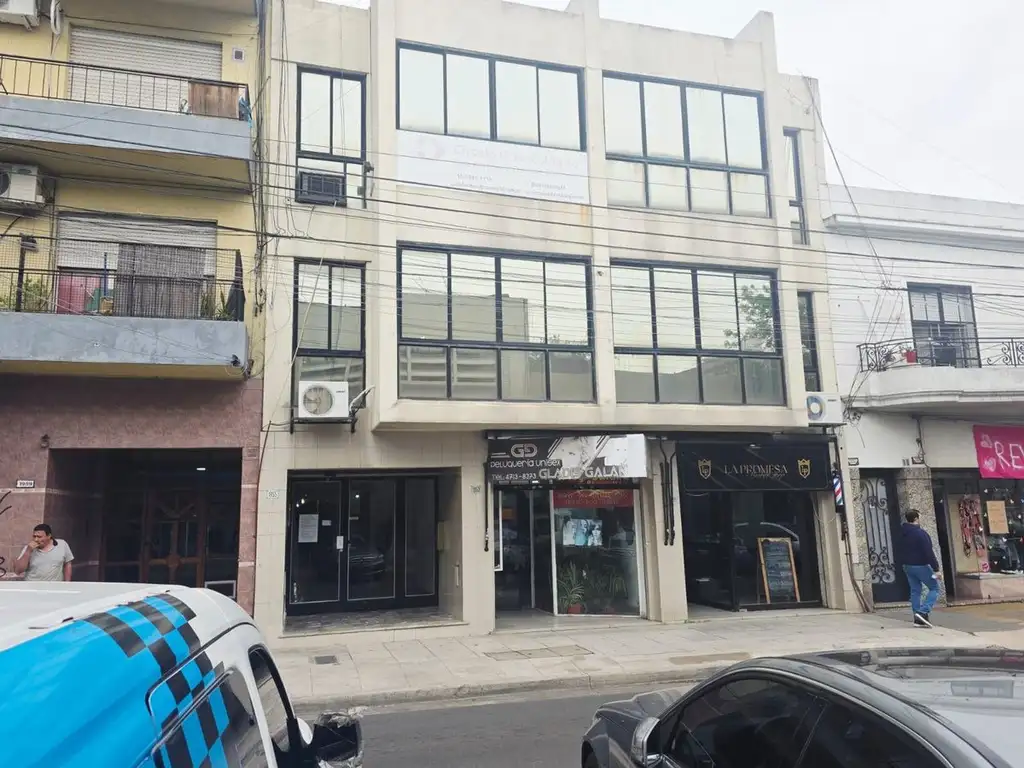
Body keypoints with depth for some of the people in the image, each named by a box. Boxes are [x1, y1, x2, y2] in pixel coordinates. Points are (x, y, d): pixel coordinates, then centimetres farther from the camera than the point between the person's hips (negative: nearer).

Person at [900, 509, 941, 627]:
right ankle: (923, 612, -9)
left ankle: (918, 618, 10)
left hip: (907, 566, 7)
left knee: (915, 591, 11)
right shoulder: (921, 533, -18)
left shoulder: (903, 533, 5)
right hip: (920, 566, -7)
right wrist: (936, 569, -17)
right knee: (934, 588, 5)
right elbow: (929, 553, -20)